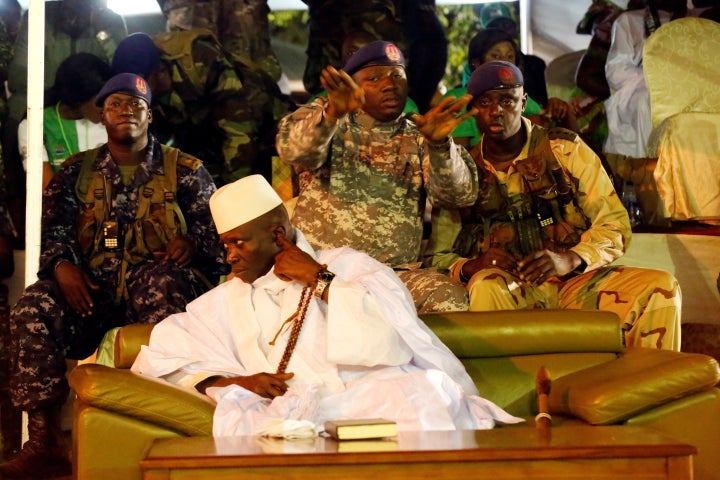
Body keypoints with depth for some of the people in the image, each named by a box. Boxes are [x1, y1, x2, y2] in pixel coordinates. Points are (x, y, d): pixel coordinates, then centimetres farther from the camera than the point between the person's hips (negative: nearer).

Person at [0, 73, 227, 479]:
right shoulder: (77, 171, 20)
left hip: (157, 281, -2)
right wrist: (62, 264, -11)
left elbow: (214, 225, 7)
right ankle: (44, 442, -27)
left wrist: (192, 241, -16)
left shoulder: (184, 170, 15)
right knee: (33, 307, -28)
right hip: (93, 289, 2)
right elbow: (53, 228, 10)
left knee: (162, 283, -39)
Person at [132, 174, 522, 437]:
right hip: (299, 419, 2)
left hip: (379, 400, -2)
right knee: (237, 413, -31)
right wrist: (231, 382, 1)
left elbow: (394, 337, -5)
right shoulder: (227, 301, 24)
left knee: (425, 389, -35)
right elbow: (156, 358, 16)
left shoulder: (346, 265, 14)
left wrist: (318, 279, 1)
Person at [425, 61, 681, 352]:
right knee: (487, 285, -36)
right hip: (511, 293, -1)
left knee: (661, 288, -21)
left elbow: (614, 224, 3)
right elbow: (436, 255, 8)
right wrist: (468, 267, -16)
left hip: (575, 282, 1)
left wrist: (570, 259, -16)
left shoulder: (564, 149, 7)